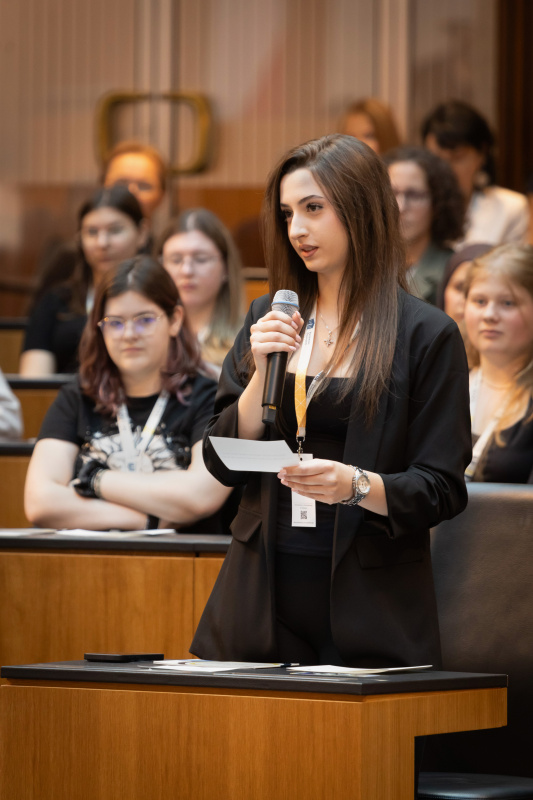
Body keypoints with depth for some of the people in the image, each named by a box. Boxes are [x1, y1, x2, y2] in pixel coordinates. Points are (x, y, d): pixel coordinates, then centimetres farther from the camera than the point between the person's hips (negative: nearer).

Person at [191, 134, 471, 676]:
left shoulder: (426, 335, -2)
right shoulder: (268, 321, 11)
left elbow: (442, 489, -5)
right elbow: (222, 464, 8)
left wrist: (356, 485, -22)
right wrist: (262, 372, -6)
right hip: (265, 590, 3)